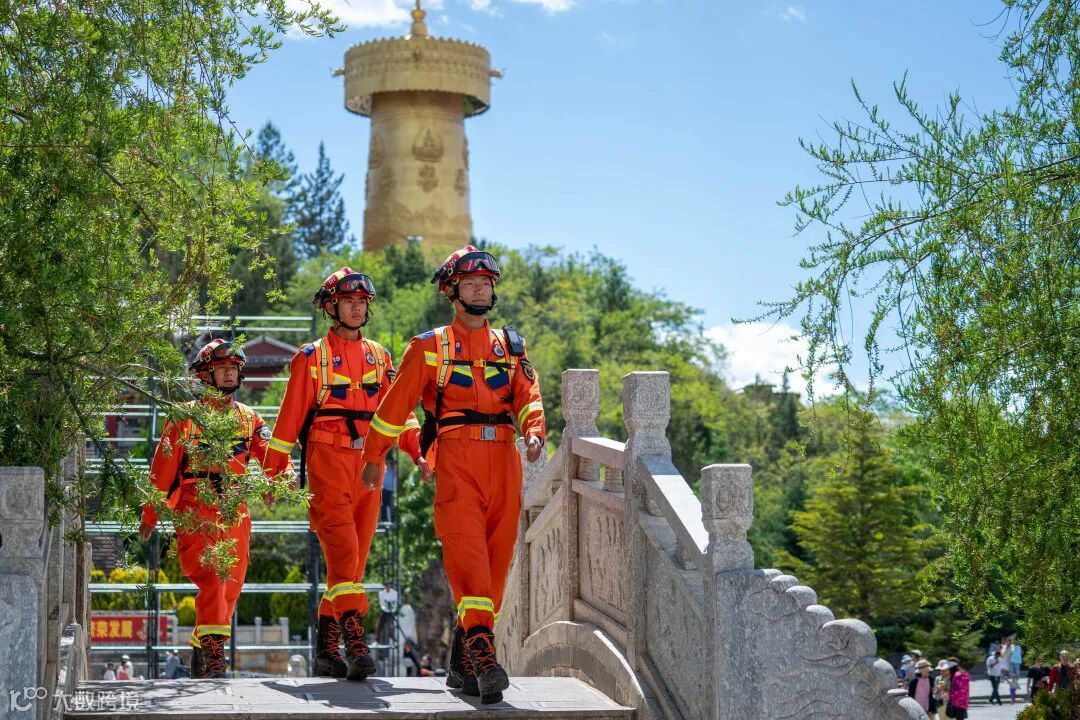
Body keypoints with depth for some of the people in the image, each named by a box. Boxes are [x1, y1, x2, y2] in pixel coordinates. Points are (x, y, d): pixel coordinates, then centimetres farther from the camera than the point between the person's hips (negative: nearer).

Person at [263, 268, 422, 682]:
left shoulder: (379, 356, 18)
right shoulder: (311, 357, 5)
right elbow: (290, 416, 3)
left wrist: (419, 450, -2)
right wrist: (274, 471, -2)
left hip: (369, 463, 5)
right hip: (328, 462, -5)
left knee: (355, 556, 6)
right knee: (343, 549, -17)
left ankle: (327, 648, 13)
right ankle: (355, 640, -25)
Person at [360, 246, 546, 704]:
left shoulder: (511, 346, 20)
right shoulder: (429, 347, 11)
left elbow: (528, 395, 6)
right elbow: (396, 404, 14)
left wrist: (534, 431, -14)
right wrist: (374, 457, 14)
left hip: (503, 460, 4)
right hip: (455, 460, -4)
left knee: (496, 561, 2)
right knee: (466, 552, -19)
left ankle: (463, 662, 11)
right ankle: (482, 654, -29)